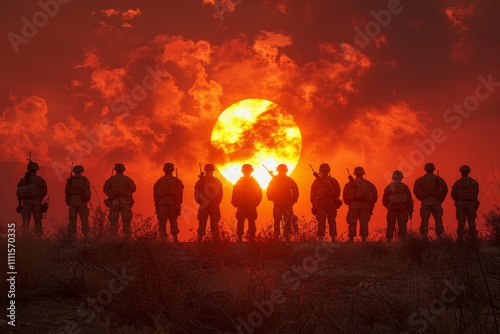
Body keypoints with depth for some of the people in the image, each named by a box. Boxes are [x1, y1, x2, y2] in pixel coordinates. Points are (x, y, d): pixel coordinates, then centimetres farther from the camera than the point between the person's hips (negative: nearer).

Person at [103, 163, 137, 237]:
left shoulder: (111, 179, 5)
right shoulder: (127, 179, 3)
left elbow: (105, 190, 0)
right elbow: (133, 189, -1)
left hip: (114, 201, 0)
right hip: (125, 201, 0)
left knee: (113, 223, 1)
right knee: (126, 222, 2)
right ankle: (127, 238, -6)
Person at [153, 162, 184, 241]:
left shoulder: (160, 180, 7)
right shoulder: (176, 180, 7)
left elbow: (155, 193, 6)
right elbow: (180, 192, 5)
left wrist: (156, 204, 12)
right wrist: (179, 204, 10)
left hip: (162, 202, -1)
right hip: (173, 202, 1)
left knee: (162, 221, -1)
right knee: (173, 221, 8)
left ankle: (163, 238, -9)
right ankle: (175, 237, 0)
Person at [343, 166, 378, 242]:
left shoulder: (350, 183, 6)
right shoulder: (368, 184, 9)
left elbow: (345, 196, 4)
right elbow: (375, 196, 7)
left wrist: (349, 203, 14)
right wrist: (371, 204, 15)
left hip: (353, 204, -1)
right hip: (365, 205, 1)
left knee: (352, 222, 1)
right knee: (364, 222, 4)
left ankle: (351, 238, -2)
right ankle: (364, 238, -1)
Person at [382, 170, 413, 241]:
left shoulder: (388, 188, 6)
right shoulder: (404, 187, 3)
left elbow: (384, 201, 8)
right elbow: (409, 200, 3)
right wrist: (410, 211, 8)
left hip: (392, 210, 1)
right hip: (403, 210, -1)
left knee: (390, 226, 5)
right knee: (402, 226, 1)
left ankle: (389, 240, 2)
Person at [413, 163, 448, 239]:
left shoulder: (420, 179, 5)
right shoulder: (438, 179, 5)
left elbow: (415, 190, -2)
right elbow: (445, 189, -1)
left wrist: (420, 198, 8)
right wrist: (441, 198, 7)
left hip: (425, 202, 0)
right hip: (436, 201, 0)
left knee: (424, 220, 0)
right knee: (438, 219, 3)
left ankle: (424, 236, -7)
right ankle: (439, 236, -2)